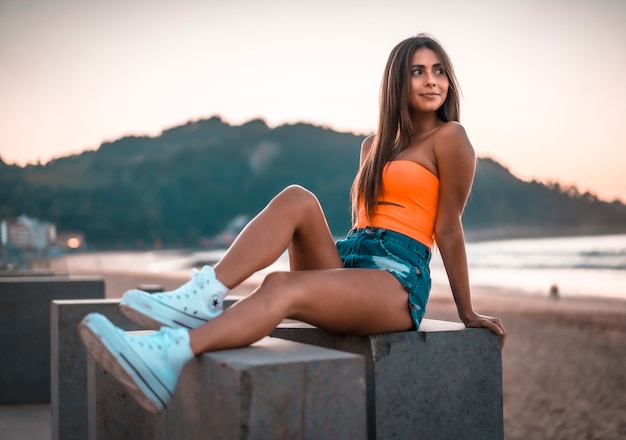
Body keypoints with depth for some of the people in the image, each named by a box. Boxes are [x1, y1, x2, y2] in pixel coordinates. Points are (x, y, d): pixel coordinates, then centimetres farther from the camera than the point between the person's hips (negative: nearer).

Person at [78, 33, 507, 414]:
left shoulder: (449, 137, 2)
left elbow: (448, 228, -1)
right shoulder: (374, 144, 22)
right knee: (296, 199, -21)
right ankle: (200, 298, -33)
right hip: (347, 260, 6)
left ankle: (169, 359, -52)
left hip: (398, 280, -6)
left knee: (283, 286, -33)